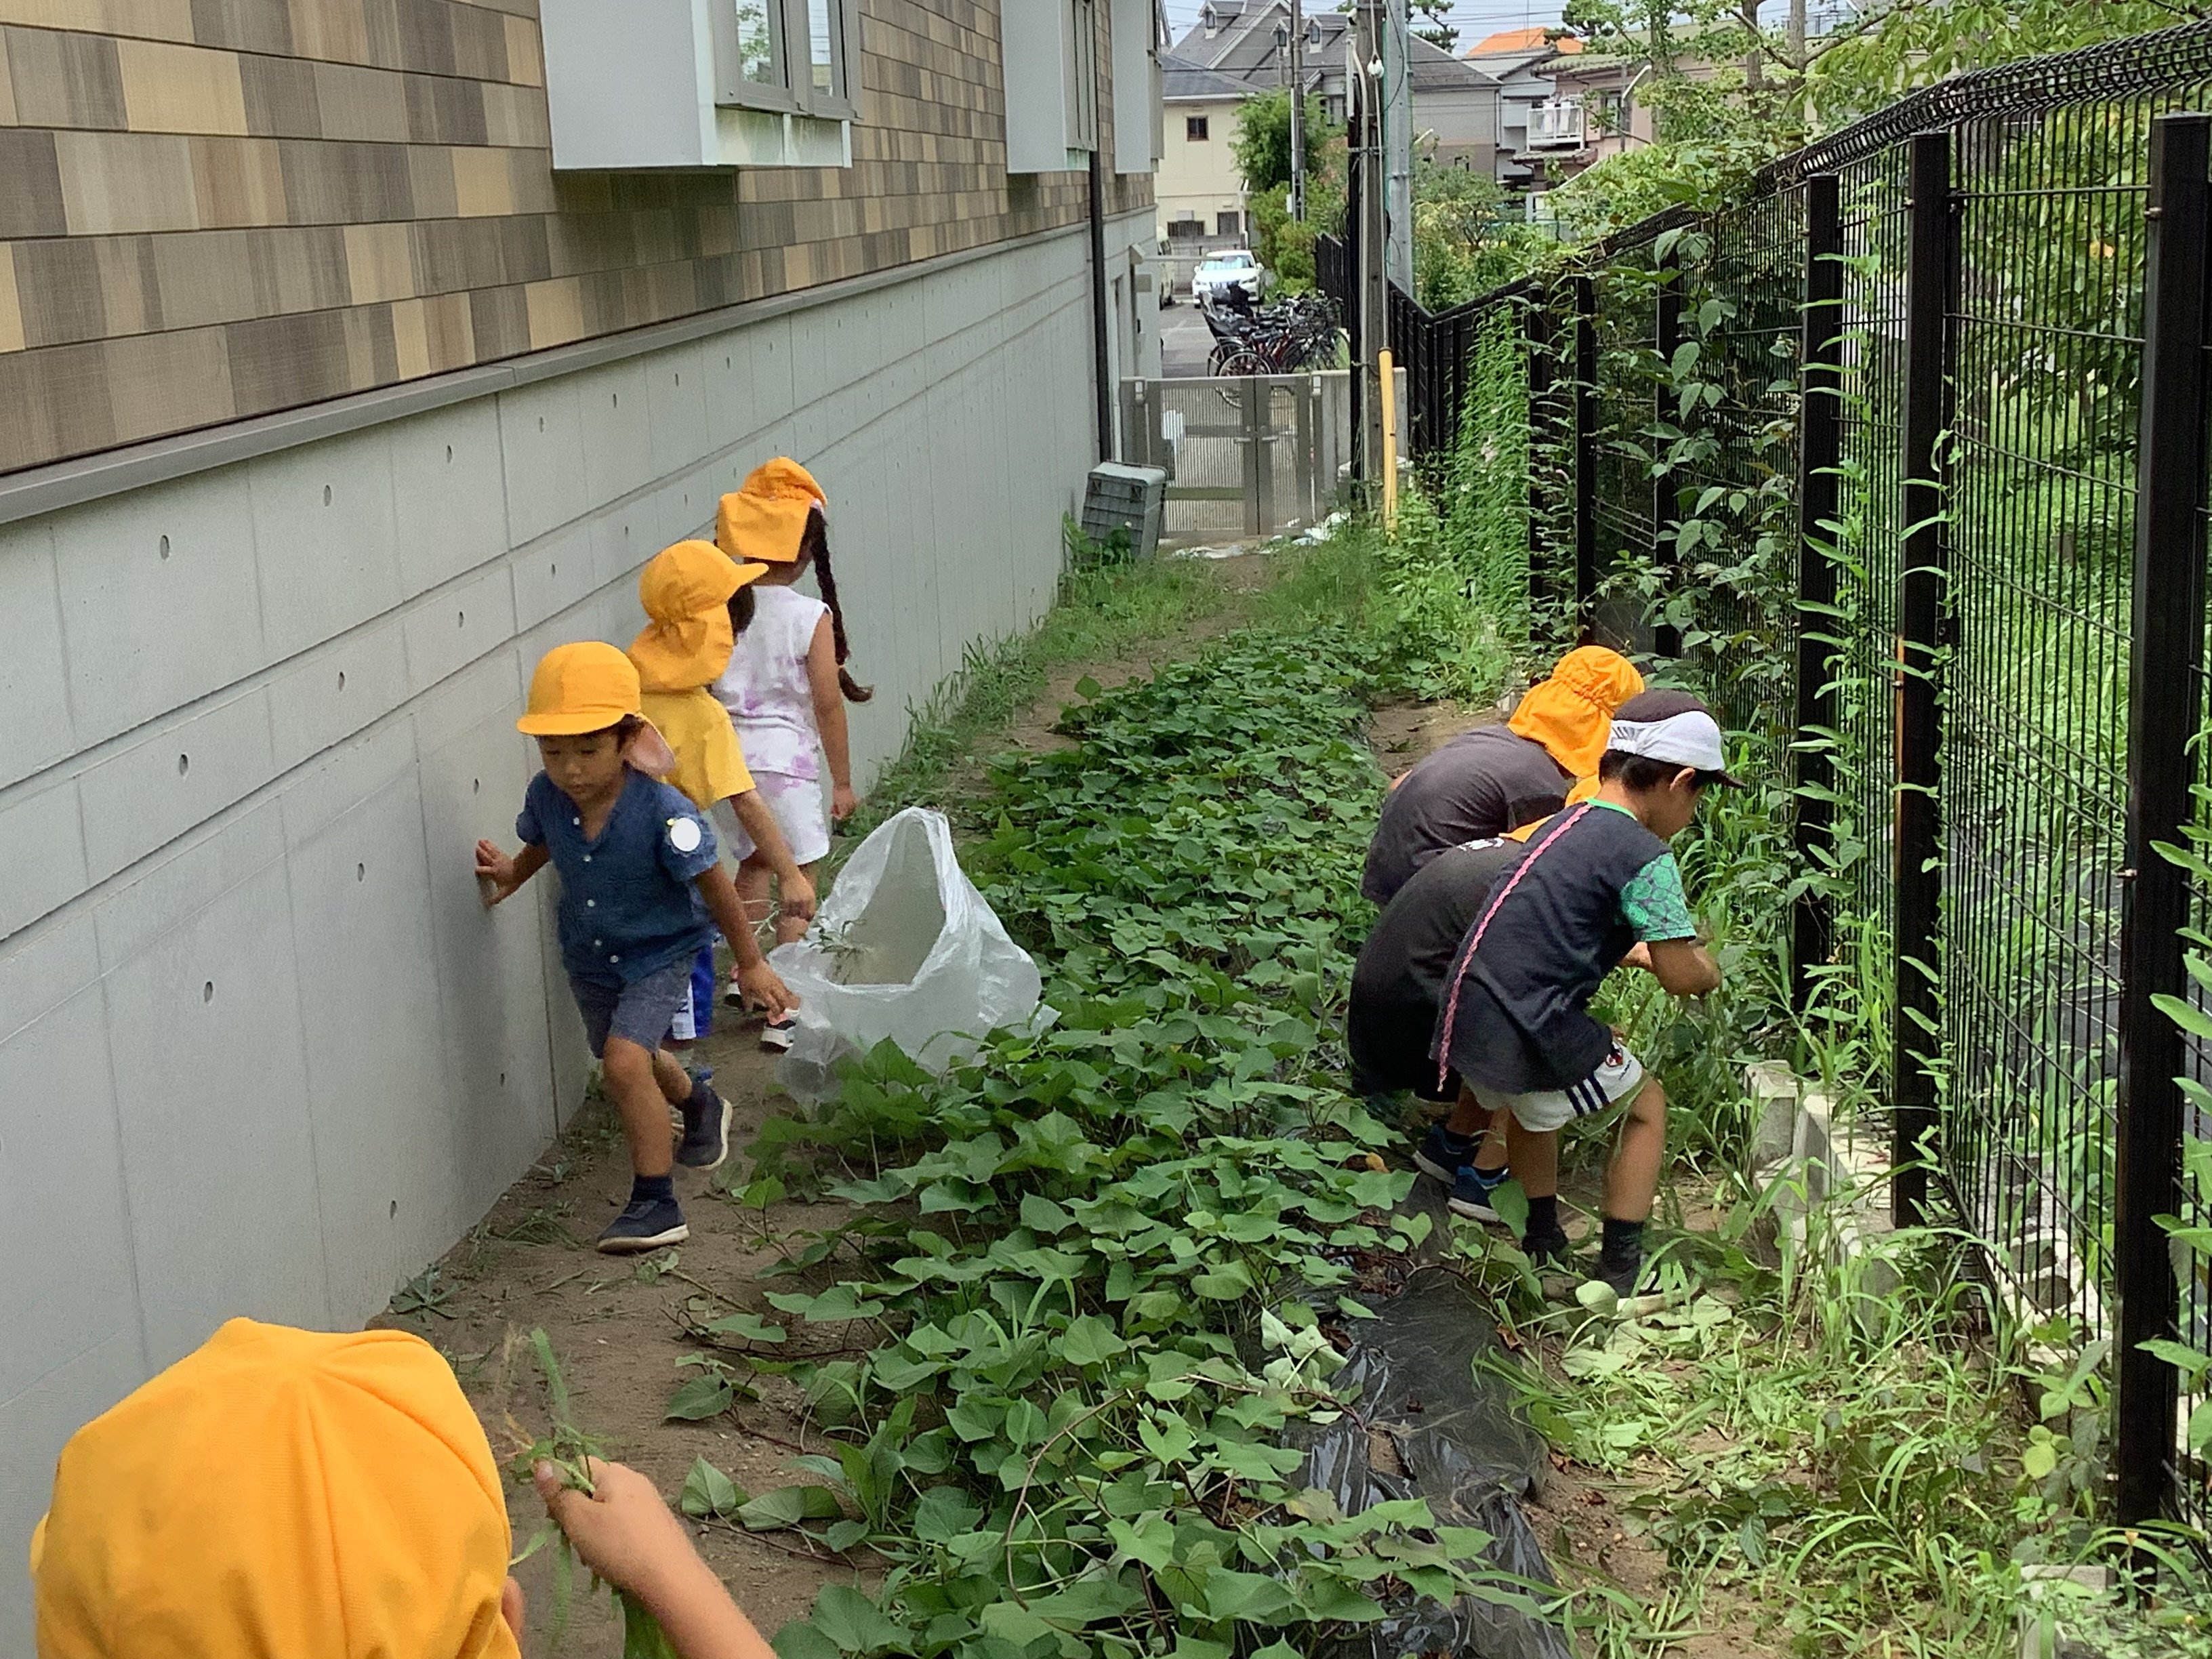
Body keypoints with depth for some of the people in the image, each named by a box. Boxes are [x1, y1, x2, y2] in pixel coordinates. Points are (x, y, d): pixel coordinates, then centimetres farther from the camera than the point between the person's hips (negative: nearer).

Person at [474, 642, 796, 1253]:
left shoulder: (662, 812, -33)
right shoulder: (546, 797, -20)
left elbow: (713, 884, -20)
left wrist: (751, 962, -11)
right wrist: (514, 872, -10)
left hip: (659, 954, -6)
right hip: (589, 957, 6)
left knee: (625, 1060, -23)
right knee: (636, 1060, 25)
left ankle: (656, 1203, -11)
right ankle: (700, 1105, 59)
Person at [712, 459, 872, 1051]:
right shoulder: (811, 617, -12)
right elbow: (827, 705, -9)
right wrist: (843, 781, 1)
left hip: (729, 757, 5)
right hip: (786, 759, -4)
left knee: (754, 863, 27)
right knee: (797, 884, 7)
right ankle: (783, 1011, 6)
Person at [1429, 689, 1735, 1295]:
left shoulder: (1564, 824, 15)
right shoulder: (1645, 856, -10)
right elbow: (1681, 975, -11)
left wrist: (1632, 951, 32)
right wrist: (1708, 971, 11)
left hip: (1465, 1017, 8)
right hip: (1533, 1036, -8)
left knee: (1530, 1106, 35)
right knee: (1646, 1105, 15)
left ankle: (1543, 1244, 40)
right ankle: (1621, 1269, 14)